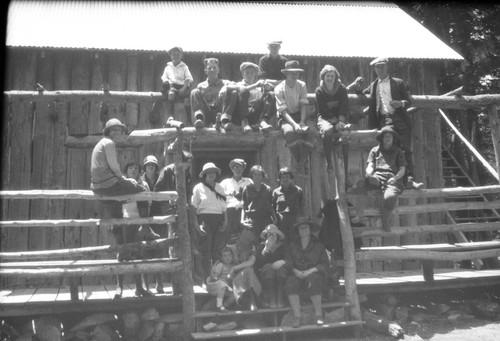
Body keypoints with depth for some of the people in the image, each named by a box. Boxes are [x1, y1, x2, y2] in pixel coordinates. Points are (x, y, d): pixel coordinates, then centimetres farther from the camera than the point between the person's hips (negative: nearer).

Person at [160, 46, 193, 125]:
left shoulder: (184, 67, 15)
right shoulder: (168, 67, 20)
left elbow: (188, 79, 5)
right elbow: (164, 78, 19)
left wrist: (183, 88, -11)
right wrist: (166, 82, -6)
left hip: (182, 86, 0)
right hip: (172, 85, 0)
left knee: (187, 98, -27)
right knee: (171, 93, -35)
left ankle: (189, 120, -23)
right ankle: (171, 115, -40)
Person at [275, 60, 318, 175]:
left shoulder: (302, 85, 4)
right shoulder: (279, 89, -8)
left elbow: (303, 105, -2)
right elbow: (283, 111, -14)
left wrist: (302, 122, -19)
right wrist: (294, 124, -29)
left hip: (299, 115, 3)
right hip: (285, 118, -3)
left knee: (311, 132, -28)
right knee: (290, 132, -38)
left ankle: (301, 162, -21)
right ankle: (300, 162, -25)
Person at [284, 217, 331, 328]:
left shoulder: (318, 245, 9)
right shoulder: (292, 246, 15)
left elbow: (325, 265, 1)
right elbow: (287, 263, 7)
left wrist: (310, 271, -12)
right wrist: (296, 271, -14)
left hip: (314, 274, -1)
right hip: (297, 274, 2)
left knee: (312, 281, -36)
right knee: (291, 282, -32)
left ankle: (319, 315, -28)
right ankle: (297, 317, -33)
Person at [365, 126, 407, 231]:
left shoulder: (398, 151, 24)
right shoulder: (375, 150, 26)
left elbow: (402, 170, 14)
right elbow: (370, 166, 13)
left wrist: (395, 178, -10)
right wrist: (368, 173, -13)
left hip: (392, 178, -1)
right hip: (377, 176, 1)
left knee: (390, 197, -35)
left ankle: (385, 223, -15)